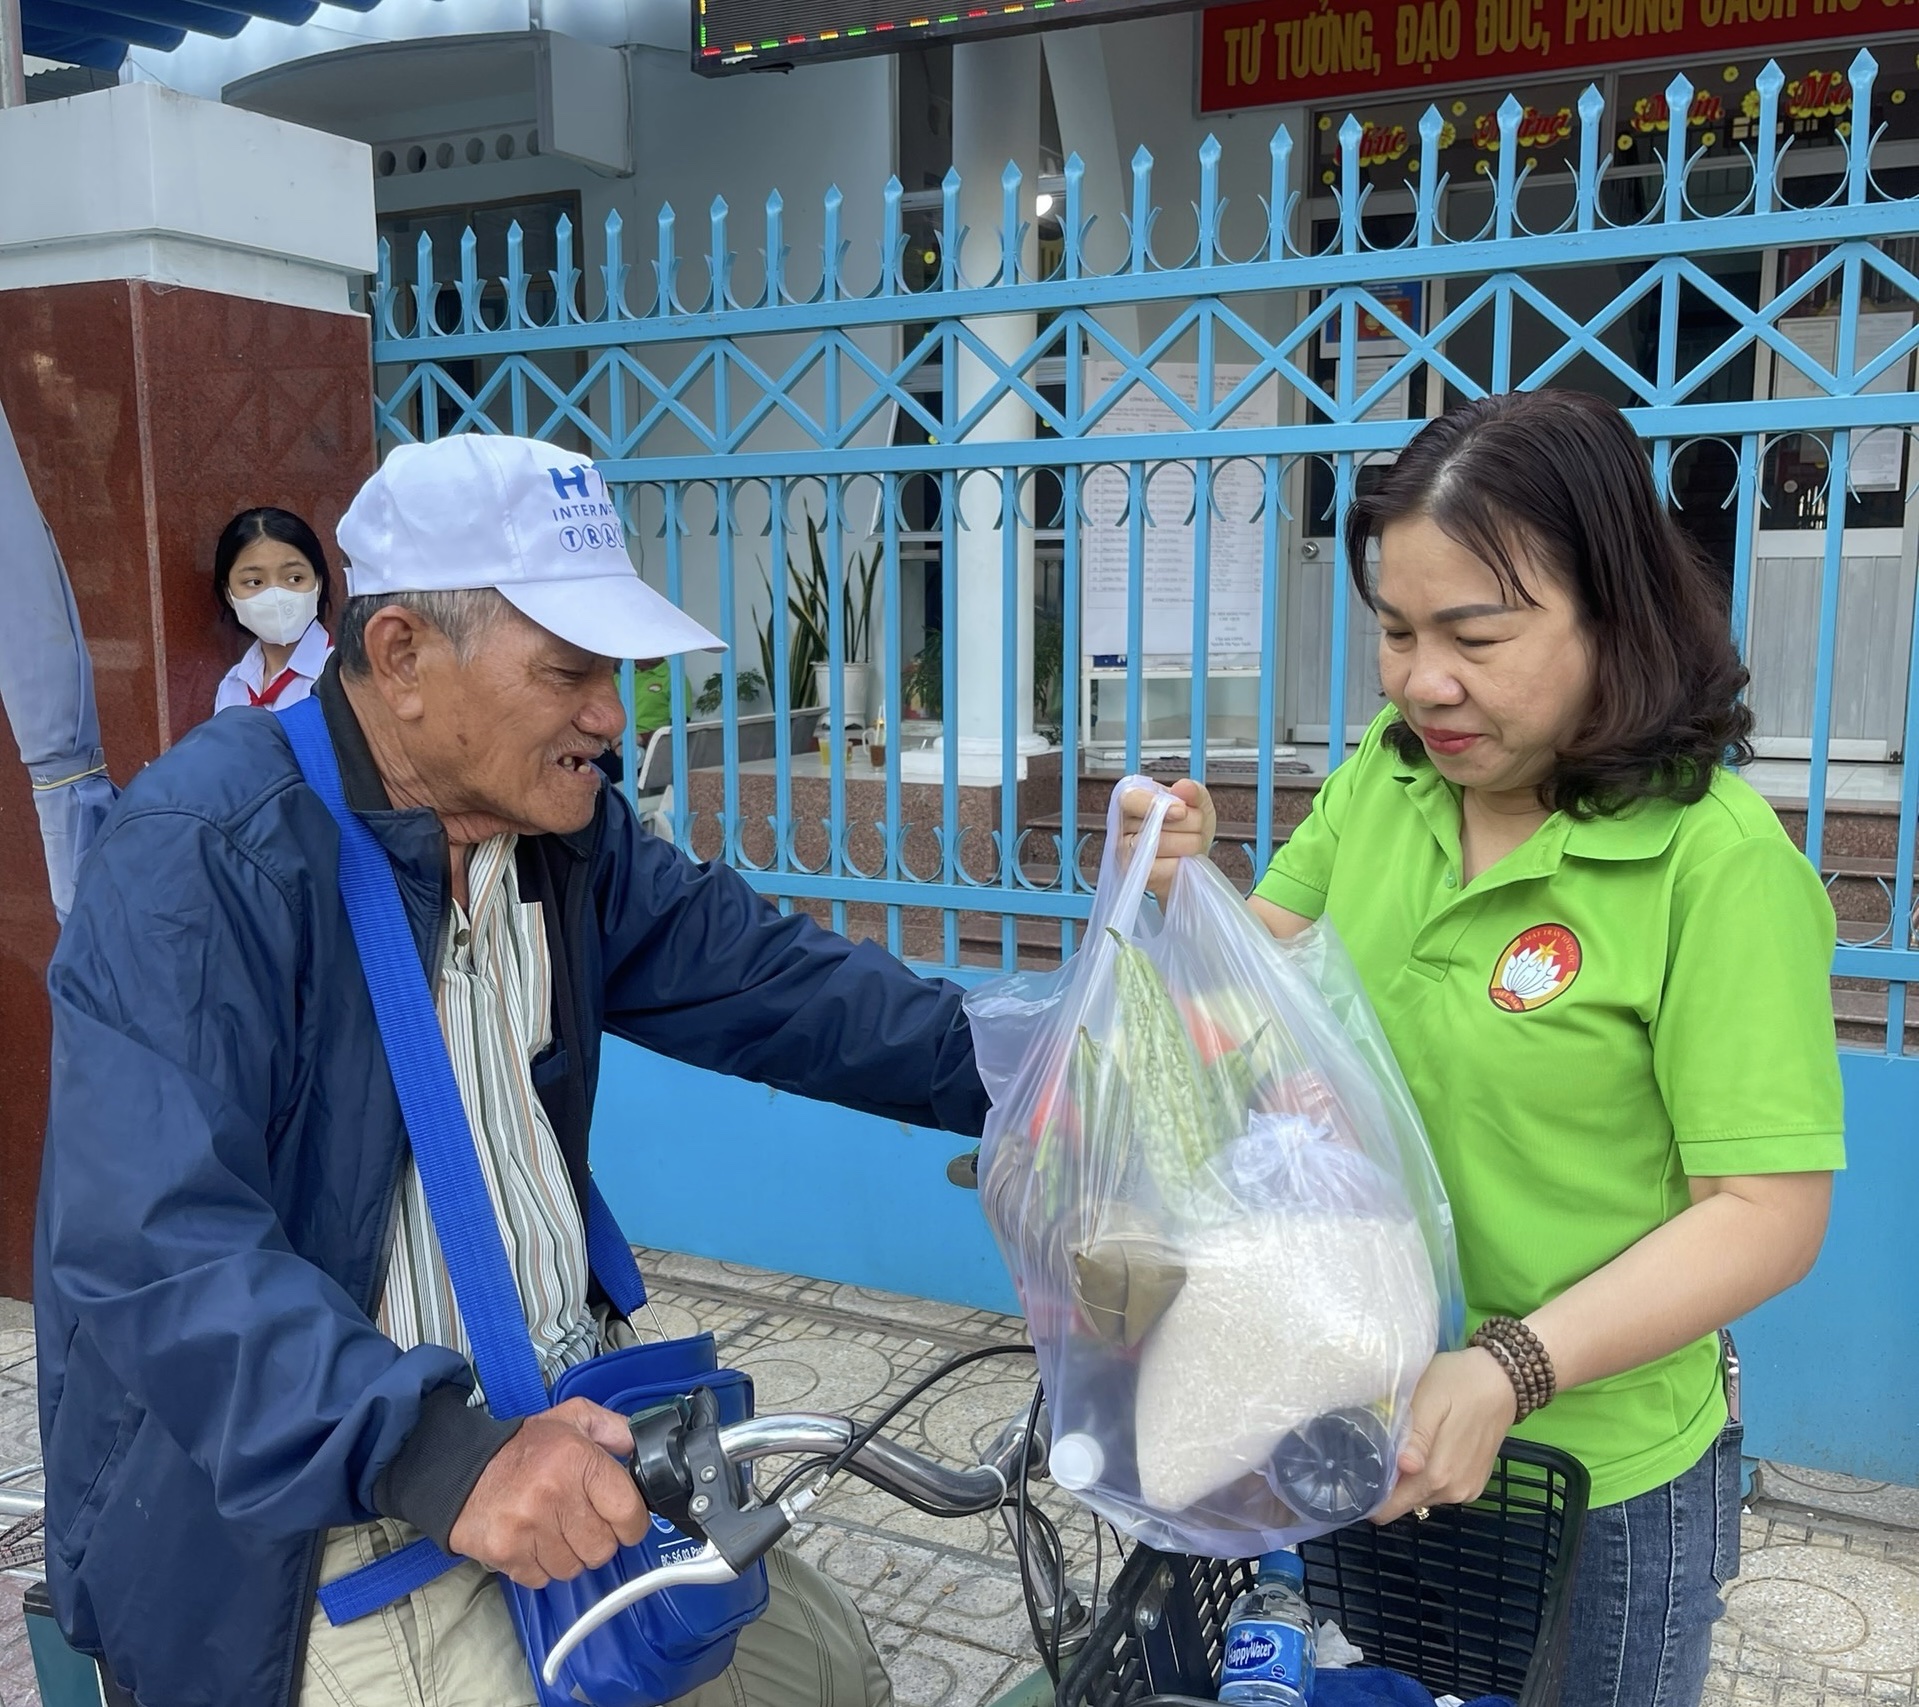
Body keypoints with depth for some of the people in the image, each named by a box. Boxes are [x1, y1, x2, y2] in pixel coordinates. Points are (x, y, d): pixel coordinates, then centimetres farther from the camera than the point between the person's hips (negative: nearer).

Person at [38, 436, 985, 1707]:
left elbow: (755, 975, 6)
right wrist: (437, 1456, -40)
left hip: (557, 1417, 7)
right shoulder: (206, 857, -22)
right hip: (294, 1494, -7)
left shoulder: (560, 823, 2)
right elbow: (155, 1245, -29)